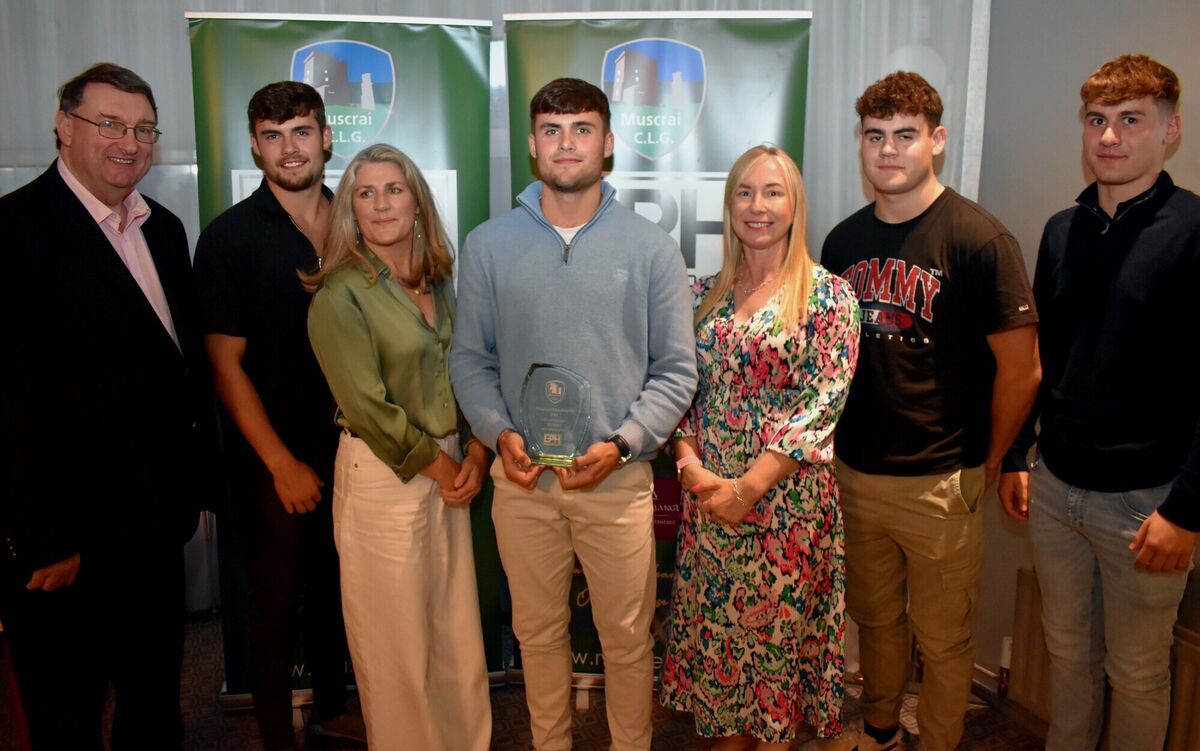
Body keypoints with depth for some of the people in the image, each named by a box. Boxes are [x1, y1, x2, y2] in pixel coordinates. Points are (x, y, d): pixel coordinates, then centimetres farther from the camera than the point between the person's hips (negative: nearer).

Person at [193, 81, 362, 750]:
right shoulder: (230, 237, -8)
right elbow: (227, 363, -9)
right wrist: (282, 463, -12)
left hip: (347, 447, 4)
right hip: (274, 461, -4)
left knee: (335, 592, 18)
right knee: (278, 604, 9)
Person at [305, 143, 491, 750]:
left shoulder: (441, 283, 8)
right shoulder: (339, 296, -11)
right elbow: (369, 408, -15)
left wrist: (476, 452, -3)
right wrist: (438, 465, -9)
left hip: (450, 471, 6)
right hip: (382, 478, -5)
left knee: (459, 634, 15)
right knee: (399, 644, 7)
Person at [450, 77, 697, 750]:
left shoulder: (651, 247, -2)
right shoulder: (489, 245, 2)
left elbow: (677, 369, -2)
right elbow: (470, 358, 5)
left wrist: (622, 443, -14)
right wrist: (499, 432, -11)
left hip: (619, 476, -1)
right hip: (522, 476, 2)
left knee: (628, 638, 11)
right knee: (538, 633, 17)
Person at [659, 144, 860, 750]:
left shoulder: (828, 295, -7)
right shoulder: (705, 294, 7)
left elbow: (821, 405, -14)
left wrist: (750, 486, -19)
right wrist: (689, 465, -10)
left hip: (786, 495, -4)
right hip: (708, 494, 4)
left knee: (778, 630, 10)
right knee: (714, 627, 15)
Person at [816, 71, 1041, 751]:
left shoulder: (979, 238, -11)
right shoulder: (844, 240, 5)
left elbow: (1021, 370, -9)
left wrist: (988, 464, -1)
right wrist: (840, 443, 10)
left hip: (942, 483, -5)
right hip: (856, 472, 5)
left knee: (944, 638, 12)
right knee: (875, 618, 22)